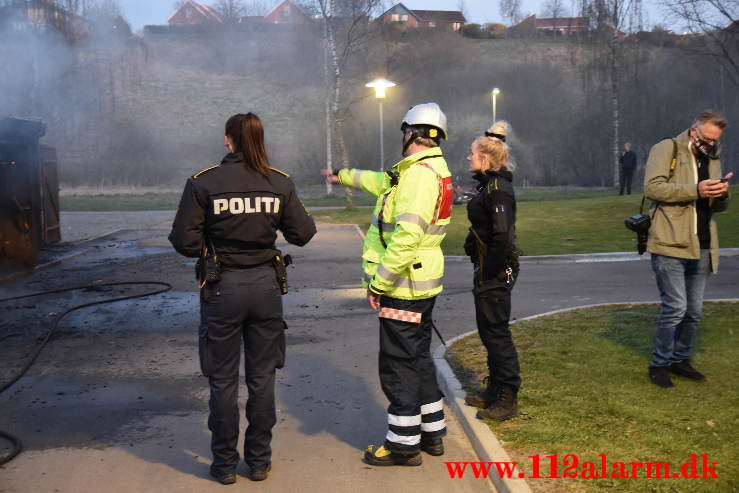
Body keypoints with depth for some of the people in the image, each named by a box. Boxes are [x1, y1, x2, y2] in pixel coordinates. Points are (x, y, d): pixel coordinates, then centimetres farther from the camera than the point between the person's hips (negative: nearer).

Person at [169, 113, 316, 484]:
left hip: (222, 288, -2)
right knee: (262, 377, 14)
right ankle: (259, 460, 24)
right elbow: (303, 234, 0)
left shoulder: (203, 183, -10)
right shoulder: (280, 183, -4)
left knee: (223, 381, 11)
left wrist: (210, 248, 8)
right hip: (265, 285, 2)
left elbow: (185, 242, -12)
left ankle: (225, 464, 22)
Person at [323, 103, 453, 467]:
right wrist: (343, 176, 44)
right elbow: (383, 182, 31)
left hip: (404, 286, -10)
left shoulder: (420, 173, -20)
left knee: (399, 363, 0)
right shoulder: (430, 170, 13)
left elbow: (407, 236, -29)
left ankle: (403, 443, 11)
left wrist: (380, 282, -23)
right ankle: (431, 431, 30)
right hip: (421, 286, 10)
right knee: (418, 357, 19)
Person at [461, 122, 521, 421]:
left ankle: (507, 401, 8)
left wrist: (490, 273, -21)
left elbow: (502, 235, -26)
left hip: (495, 272, -10)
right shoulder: (490, 185, 13)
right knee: (489, 331, 18)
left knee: (496, 332, -2)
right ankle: (496, 392, 31)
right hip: (489, 270, 10)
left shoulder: (497, 189, -18)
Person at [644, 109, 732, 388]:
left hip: (701, 247, 7)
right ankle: (659, 364, 7)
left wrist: (722, 194, -3)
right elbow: (652, 187, -17)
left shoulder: (712, 158, 18)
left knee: (694, 311, 11)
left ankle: (680, 360, 26)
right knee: (675, 307, -8)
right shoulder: (667, 149, -3)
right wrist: (696, 190, -23)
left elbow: (720, 207, 21)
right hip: (670, 244, -7)